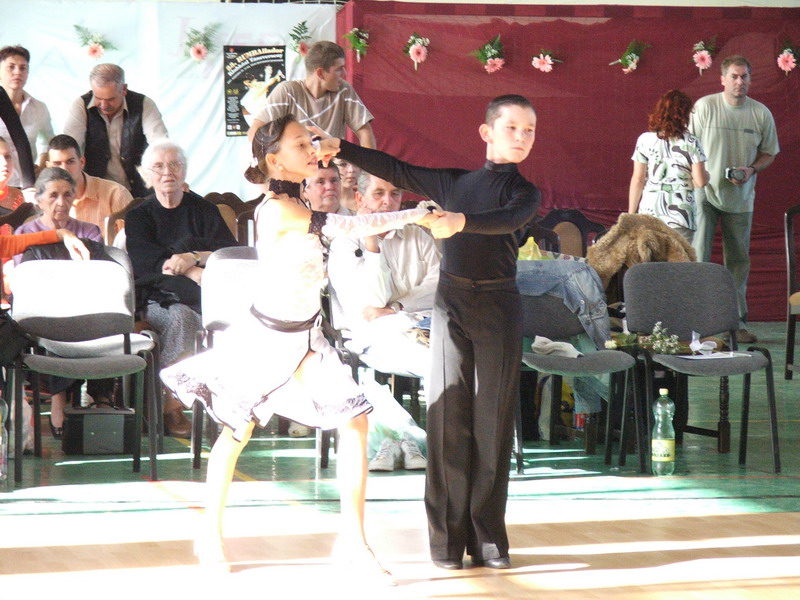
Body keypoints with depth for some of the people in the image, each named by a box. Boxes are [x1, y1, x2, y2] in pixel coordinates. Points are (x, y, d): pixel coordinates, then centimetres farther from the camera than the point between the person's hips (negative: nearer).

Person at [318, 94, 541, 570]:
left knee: (494, 421, -2)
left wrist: (462, 221, -36)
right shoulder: (454, 182, 13)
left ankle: (488, 539, 2)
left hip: (499, 306, -2)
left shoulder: (525, 192, 4)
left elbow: (507, 220, -18)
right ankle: (448, 537, -1)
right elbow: (395, 171, 23)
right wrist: (341, 149, 20)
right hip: (452, 302, 2)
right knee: (448, 417, -3)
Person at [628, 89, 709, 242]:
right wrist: (706, 175, 17)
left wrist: (631, 214, 10)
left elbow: (637, 180, 3)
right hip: (680, 211, -2)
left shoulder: (645, 140, 2)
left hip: (650, 209, 2)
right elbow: (700, 181, -6)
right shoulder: (691, 143, -3)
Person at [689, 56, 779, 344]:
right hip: (705, 192, -3)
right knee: (698, 257, -8)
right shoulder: (704, 107, -6)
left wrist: (752, 169, -9)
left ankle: (737, 322, 16)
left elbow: (768, 153, 11)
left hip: (740, 197, 3)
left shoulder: (761, 114, 1)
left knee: (738, 260, 8)